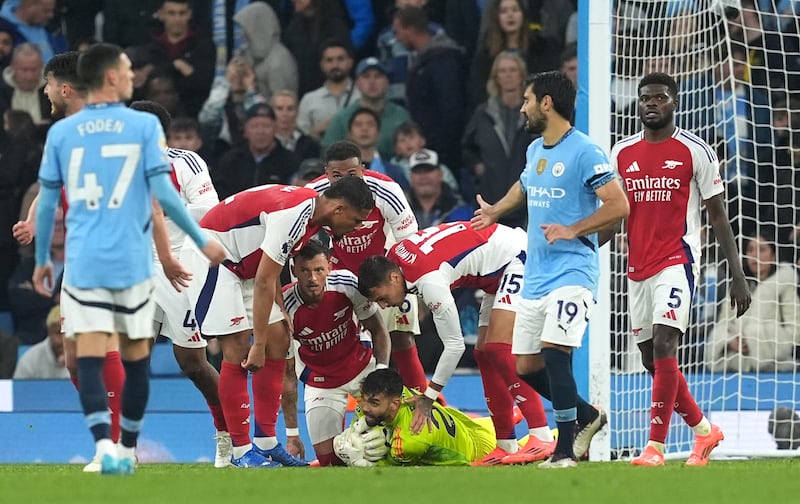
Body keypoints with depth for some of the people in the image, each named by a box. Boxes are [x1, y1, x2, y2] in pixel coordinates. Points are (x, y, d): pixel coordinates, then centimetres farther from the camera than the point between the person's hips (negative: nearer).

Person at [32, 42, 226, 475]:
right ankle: (127, 449, 21)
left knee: (90, 357, -6)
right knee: (135, 357, 13)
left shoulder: (61, 132, 4)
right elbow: (163, 192, -6)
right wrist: (202, 241, 4)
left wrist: (42, 260, 19)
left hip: (83, 261, 1)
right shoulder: (144, 126, -2)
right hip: (131, 261, -1)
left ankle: (104, 444, -23)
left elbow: (46, 203, 7)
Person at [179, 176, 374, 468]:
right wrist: (258, 345, -22)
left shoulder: (310, 211, 3)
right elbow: (264, 282, -26)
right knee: (238, 347, -14)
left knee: (278, 341, 5)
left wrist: (282, 317, 4)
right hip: (208, 255, -10)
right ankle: (242, 451, -10)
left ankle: (266, 442, 9)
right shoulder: (294, 215, -28)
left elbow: (271, 274, 10)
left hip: (240, 265, 10)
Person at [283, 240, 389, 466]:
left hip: (361, 366, 2)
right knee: (328, 459, -11)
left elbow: (378, 330, -6)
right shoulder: (285, 309, -25)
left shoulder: (346, 283, -22)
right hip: (321, 382, -2)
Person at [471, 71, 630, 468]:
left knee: (554, 353, -20)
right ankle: (587, 416, 27)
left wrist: (572, 230, -21)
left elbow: (618, 206, -15)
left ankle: (565, 449, -14)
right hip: (535, 274, 9)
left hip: (571, 269, -9)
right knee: (526, 367, 7)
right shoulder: (535, 150, 14)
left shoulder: (584, 152, -12)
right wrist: (495, 211, 38)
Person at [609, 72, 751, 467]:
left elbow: (718, 216, -1)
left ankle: (655, 446, -20)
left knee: (663, 347, -20)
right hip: (638, 268, 6)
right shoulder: (622, 154, 10)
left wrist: (737, 275, -6)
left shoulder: (695, 152, -3)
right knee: (652, 361, 9)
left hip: (677, 262, -6)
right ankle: (704, 430, 28)